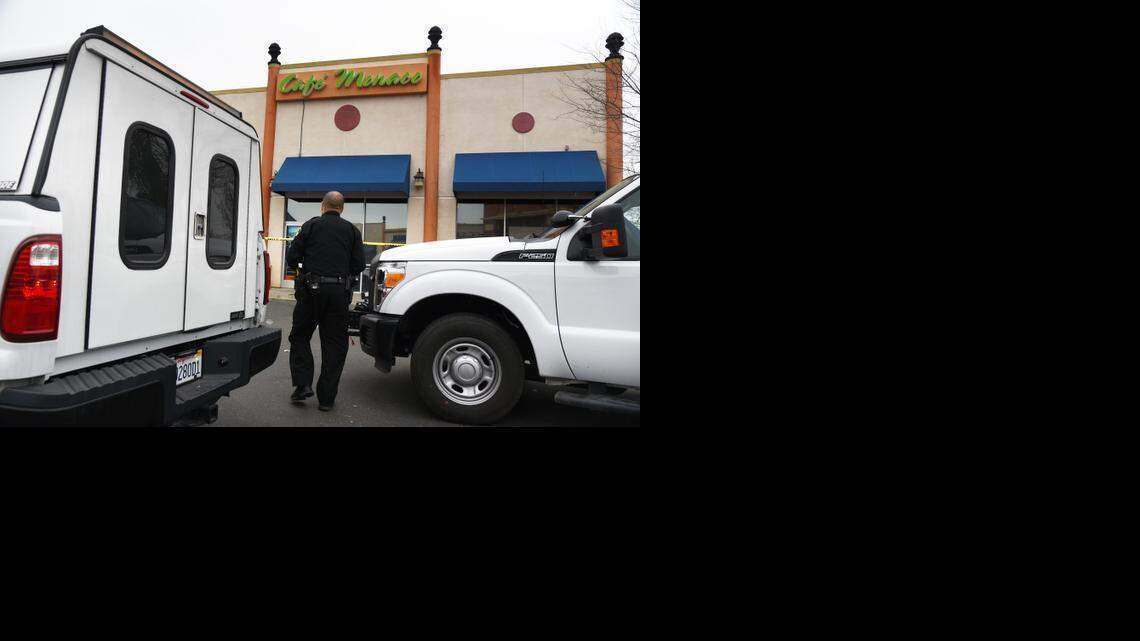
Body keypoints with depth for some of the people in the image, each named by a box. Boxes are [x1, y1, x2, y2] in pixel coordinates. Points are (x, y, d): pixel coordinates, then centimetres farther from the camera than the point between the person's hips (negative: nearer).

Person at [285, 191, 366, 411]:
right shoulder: (352, 230, 7)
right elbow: (359, 265, 2)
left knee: (300, 337, 15)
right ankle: (326, 397, 7)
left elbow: (291, 257, 0)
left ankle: (303, 385, 4)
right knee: (334, 343, 5)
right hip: (340, 292, 1)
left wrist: (303, 267, 22)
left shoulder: (311, 225, 3)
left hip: (312, 288, -1)